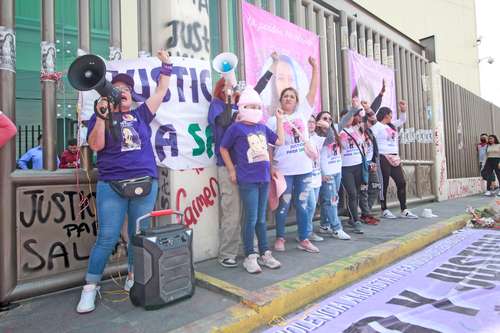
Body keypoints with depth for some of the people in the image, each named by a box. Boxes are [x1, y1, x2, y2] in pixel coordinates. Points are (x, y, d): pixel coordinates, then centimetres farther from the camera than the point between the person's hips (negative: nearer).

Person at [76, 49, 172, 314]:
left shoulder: (140, 114, 15)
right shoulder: (100, 117, 9)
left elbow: (161, 90, 15)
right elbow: (95, 145, -6)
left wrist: (165, 64, 11)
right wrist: (101, 116, -14)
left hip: (145, 183, 3)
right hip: (111, 186, -2)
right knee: (107, 238, -1)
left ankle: (133, 279, 26)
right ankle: (90, 288, 14)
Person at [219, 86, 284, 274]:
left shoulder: (262, 128, 11)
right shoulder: (236, 128, -4)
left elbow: (279, 141, 20)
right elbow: (223, 148, 2)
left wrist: (279, 119, 16)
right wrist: (232, 170, -1)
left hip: (264, 178, 5)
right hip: (247, 180, -5)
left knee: (261, 218, 14)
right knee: (251, 219, -1)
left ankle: (264, 253, 25)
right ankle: (249, 257, 14)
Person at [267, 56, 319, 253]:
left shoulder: (302, 113, 8)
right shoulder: (273, 120, 1)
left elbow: (313, 90, 6)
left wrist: (314, 67, 3)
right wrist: (270, 167, -8)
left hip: (304, 169, 3)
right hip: (283, 170, -3)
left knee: (302, 205, 11)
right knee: (283, 206, 6)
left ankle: (303, 240, 23)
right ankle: (280, 238, 24)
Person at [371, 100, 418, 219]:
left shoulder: (392, 125, 20)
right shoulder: (376, 125, -5)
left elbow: (402, 121, 34)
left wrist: (403, 110, 20)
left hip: (394, 158, 8)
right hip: (383, 158, -8)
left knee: (401, 183, 5)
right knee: (384, 185, -2)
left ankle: (404, 210, 11)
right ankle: (384, 210, 9)